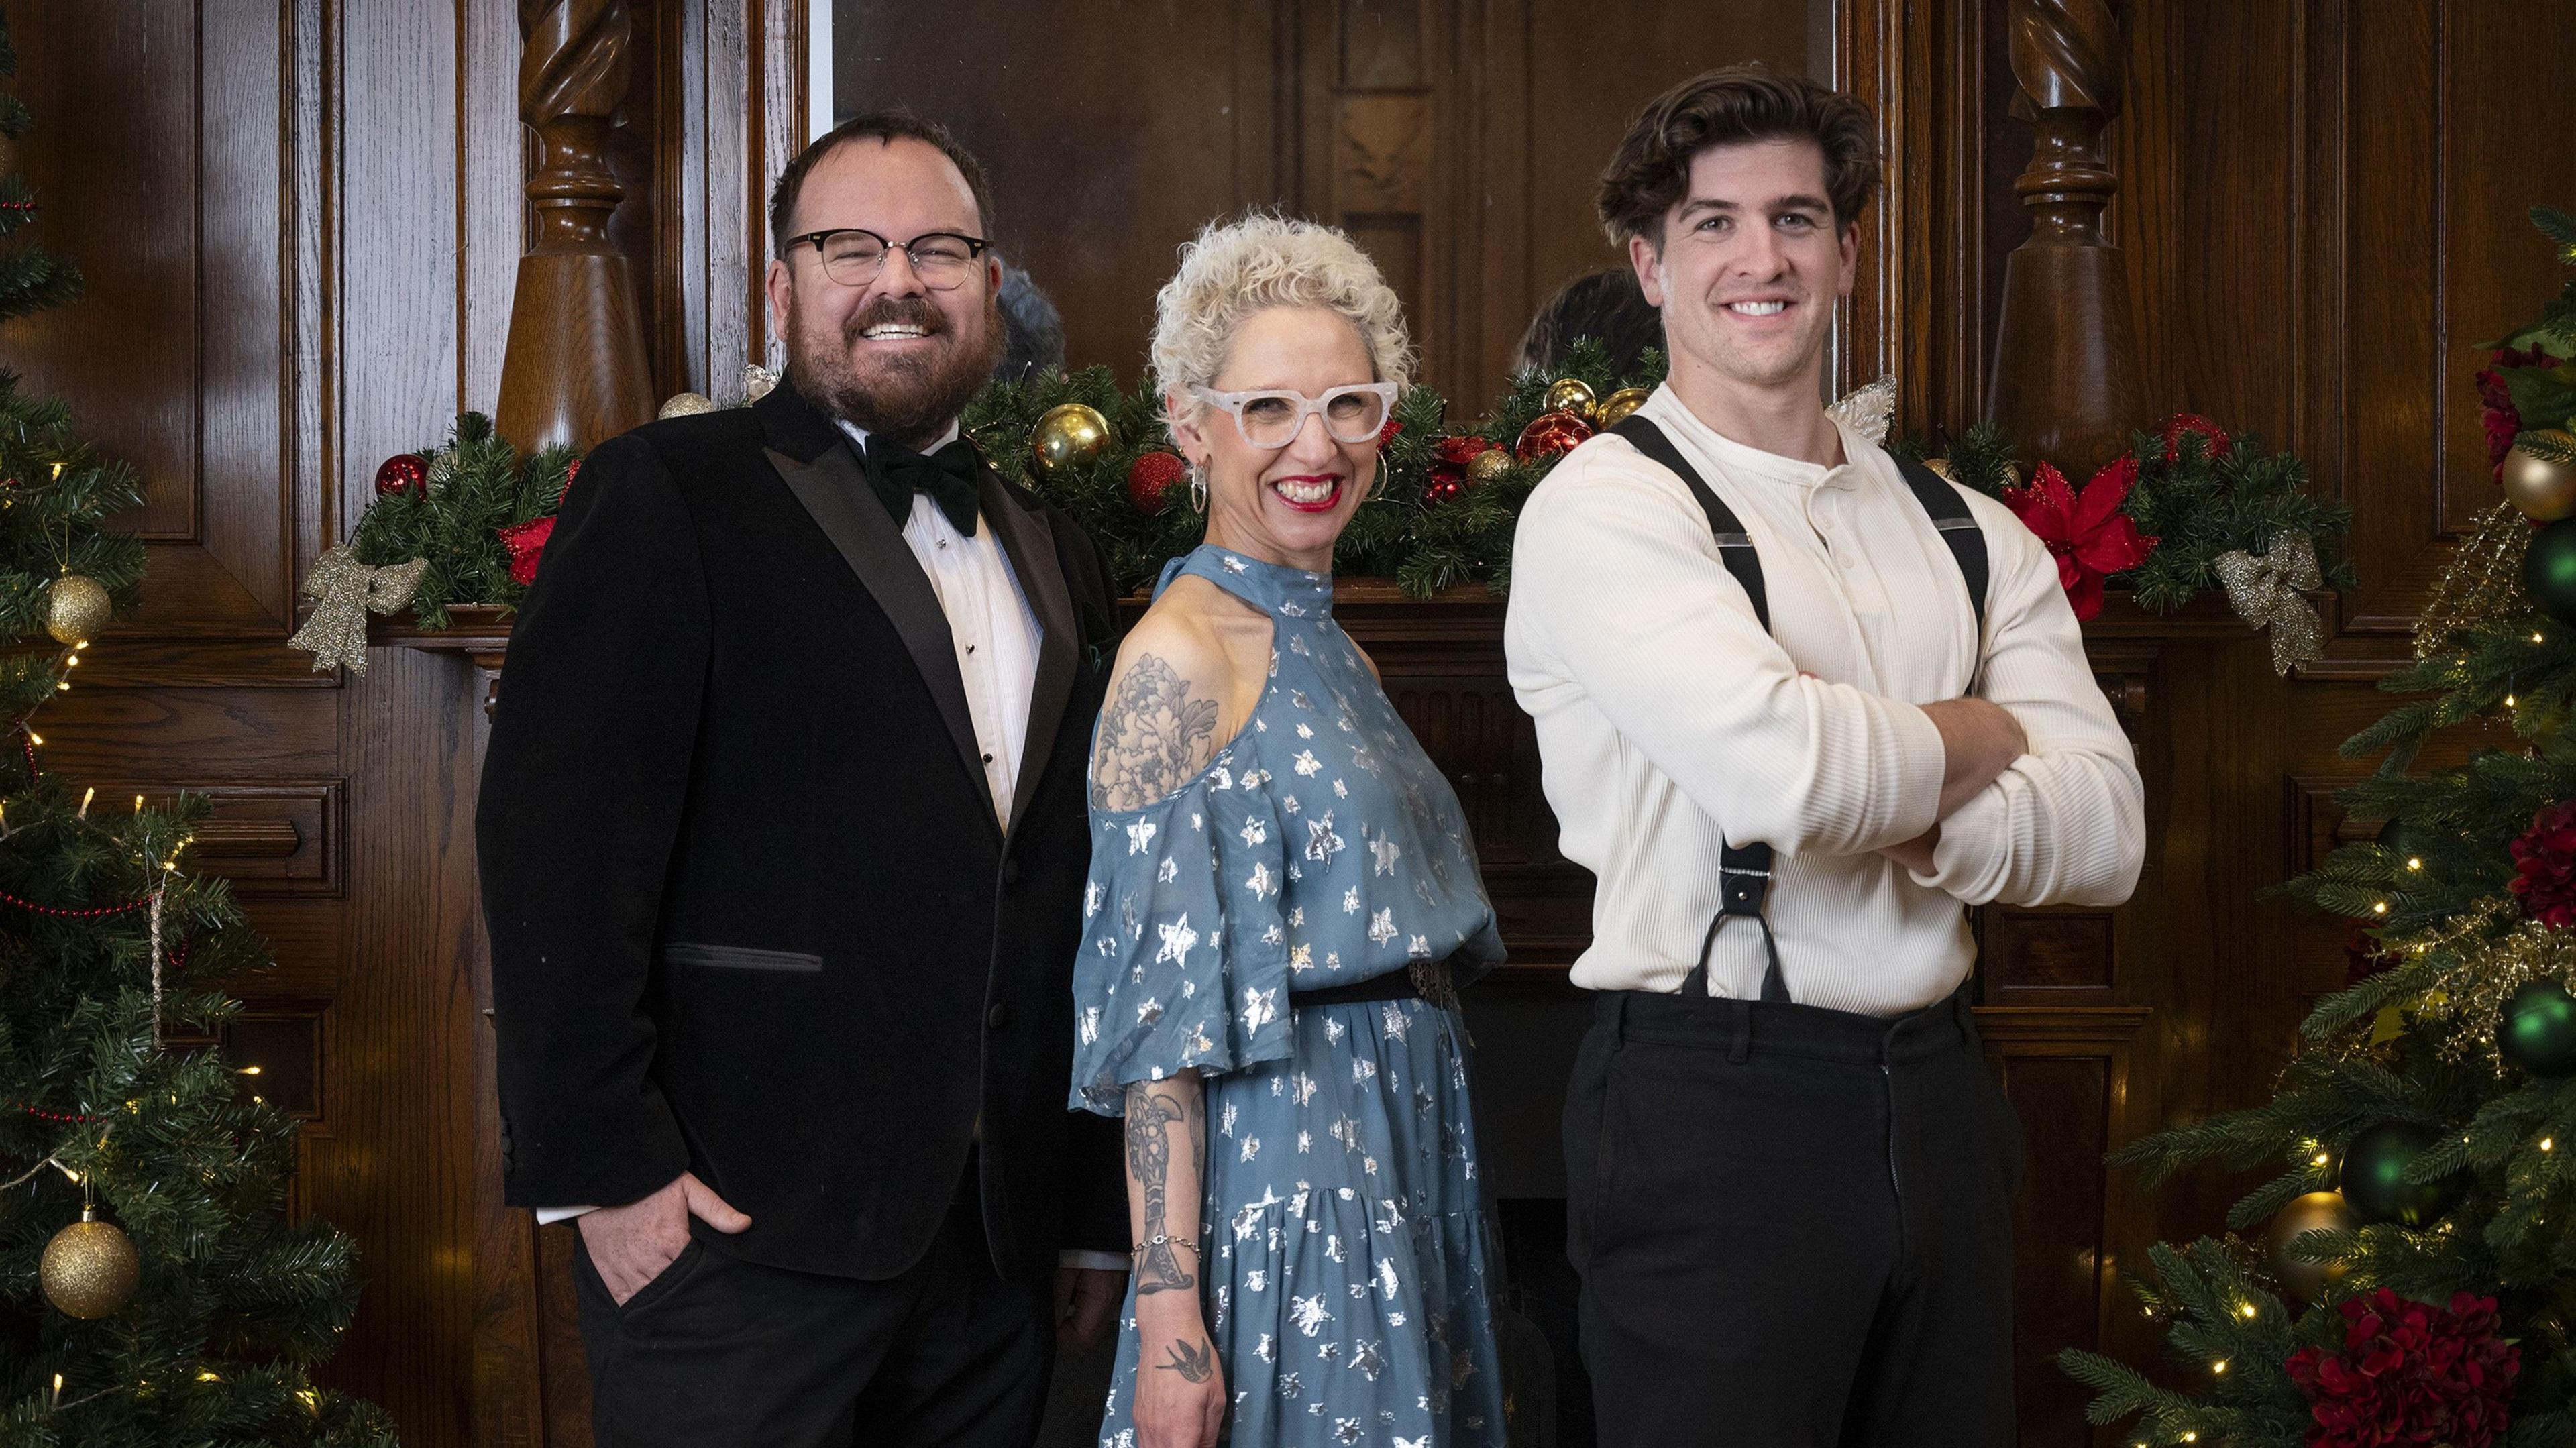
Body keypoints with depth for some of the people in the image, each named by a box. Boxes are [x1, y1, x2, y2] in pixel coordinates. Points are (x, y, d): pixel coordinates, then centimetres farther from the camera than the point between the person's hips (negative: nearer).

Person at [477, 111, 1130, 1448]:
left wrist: (1099, 1211, 15)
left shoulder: (1052, 558, 16)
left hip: (996, 1251, 6)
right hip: (743, 1232, -5)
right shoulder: (667, 496, -3)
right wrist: (598, 1165, -16)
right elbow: (555, 841, -11)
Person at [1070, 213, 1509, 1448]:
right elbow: (1159, 1023, -17)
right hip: (1283, 1176, -8)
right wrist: (1168, 1317, -20)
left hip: (1407, 1151, 8)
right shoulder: (1179, 659, -12)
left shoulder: (1327, 646, 12)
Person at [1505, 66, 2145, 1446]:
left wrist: (1904, 810, -15)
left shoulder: (1968, 532, 13)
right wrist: (1978, 740, -4)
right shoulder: (1606, 505, -7)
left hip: (1934, 1102, 6)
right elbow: (1779, 767, -23)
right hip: (1711, 1109, -6)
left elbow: (2106, 831, 2)